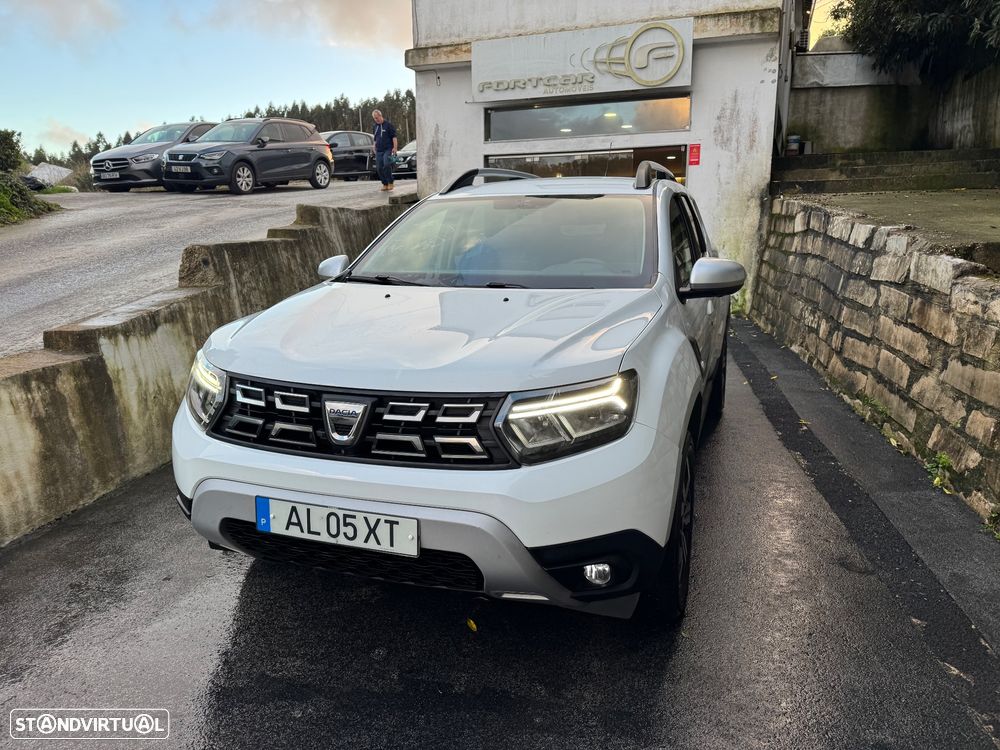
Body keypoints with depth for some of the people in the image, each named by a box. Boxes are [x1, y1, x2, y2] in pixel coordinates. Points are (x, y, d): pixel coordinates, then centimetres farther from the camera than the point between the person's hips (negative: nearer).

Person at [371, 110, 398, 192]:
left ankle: (390, 183, -11)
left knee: (387, 165, -24)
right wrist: (374, 146, 18)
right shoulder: (375, 126, 17)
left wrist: (395, 147, -14)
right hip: (379, 151, 6)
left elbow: (394, 137, -6)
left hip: (388, 149, -6)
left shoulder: (388, 125, -2)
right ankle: (385, 184, 11)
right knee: (379, 168, 1)